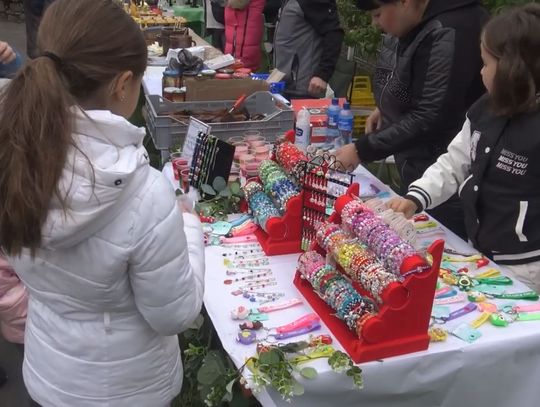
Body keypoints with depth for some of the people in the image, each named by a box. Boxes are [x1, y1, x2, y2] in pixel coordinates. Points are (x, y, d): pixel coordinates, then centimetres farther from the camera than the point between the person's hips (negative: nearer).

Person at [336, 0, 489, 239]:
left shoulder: (449, 35, -25)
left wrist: (362, 150, -21)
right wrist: (385, 108, 5)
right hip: (415, 164, 9)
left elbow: (429, 119, -26)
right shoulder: (412, 24, 3)